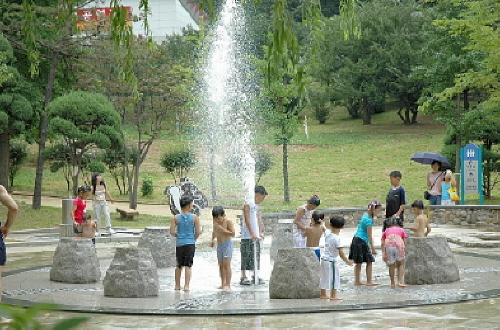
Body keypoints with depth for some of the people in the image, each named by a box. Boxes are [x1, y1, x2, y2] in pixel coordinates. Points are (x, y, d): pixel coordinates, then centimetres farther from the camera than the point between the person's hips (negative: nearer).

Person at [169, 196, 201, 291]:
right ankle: (186, 286, -8)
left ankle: (177, 285, 23)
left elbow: (172, 232, -5)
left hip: (179, 243, 2)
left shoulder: (176, 218, 0)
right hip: (190, 243, -2)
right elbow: (198, 231, -8)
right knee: (188, 266, -1)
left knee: (179, 266, 15)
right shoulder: (195, 217, -4)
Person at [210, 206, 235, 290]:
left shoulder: (228, 221, -12)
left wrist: (222, 229, -21)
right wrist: (213, 239, 11)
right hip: (219, 245, 7)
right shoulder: (216, 223, 7)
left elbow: (232, 233, -17)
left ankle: (228, 285, -9)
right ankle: (223, 284, 16)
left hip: (227, 244, -7)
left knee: (226, 264, -10)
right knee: (221, 265, 9)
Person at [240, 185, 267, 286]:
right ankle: (243, 277, -3)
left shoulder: (257, 206, 14)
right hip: (247, 236, -8)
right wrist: (252, 234, -18)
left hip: (256, 236, 8)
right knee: (246, 256, -6)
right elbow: (247, 221, -15)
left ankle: (255, 276, 14)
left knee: (256, 256, 8)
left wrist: (261, 232, 5)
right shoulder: (248, 205, -10)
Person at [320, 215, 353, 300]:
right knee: (334, 277, 0)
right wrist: (347, 261, -13)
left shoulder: (327, 235, 4)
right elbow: (341, 252, -21)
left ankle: (323, 294, 24)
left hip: (324, 259, 8)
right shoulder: (337, 239, -19)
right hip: (332, 261, -8)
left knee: (324, 277, 15)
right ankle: (333, 295, 1)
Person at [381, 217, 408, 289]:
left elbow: (383, 243, 15)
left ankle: (392, 283, 17)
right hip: (398, 245, -1)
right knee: (401, 264, 16)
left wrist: (383, 253, 10)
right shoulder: (401, 229, 27)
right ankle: (400, 281, 5)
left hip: (388, 246, 1)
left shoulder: (386, 230, 29)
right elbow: (405, 242, 17)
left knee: (391, 265, 13)